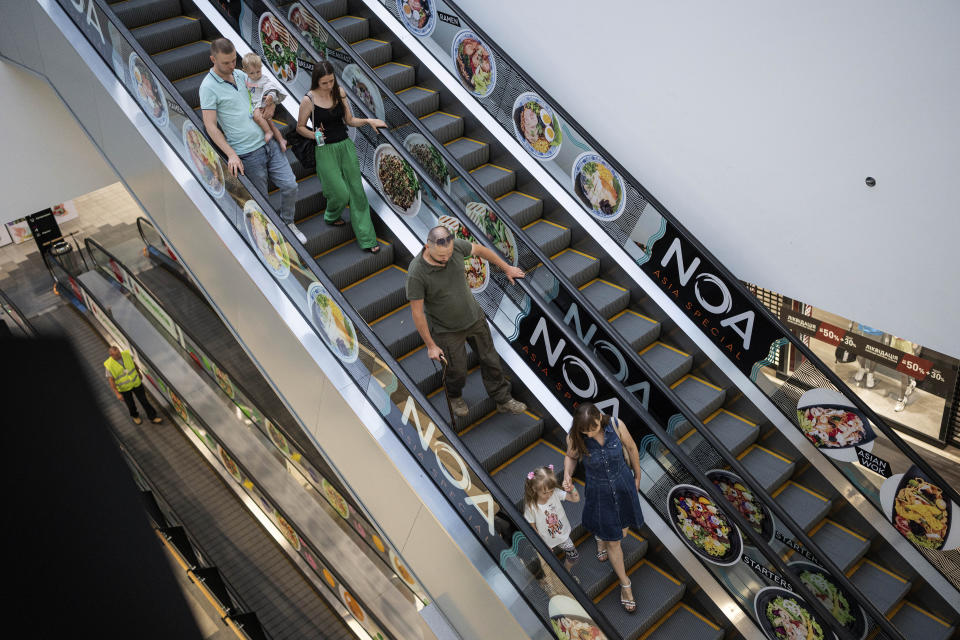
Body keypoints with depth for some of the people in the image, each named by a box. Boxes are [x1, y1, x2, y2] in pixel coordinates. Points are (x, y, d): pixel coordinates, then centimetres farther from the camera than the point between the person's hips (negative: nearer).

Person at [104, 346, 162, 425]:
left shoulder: (126, 354, -16)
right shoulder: (109, 365, -24)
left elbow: (133, 363, 4)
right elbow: (111, 380, -21)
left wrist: (139, 373, 20)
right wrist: (117, 394, -27)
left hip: (135, 382, 2)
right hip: (124, 387, -2)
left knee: (144, 400, 6)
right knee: (130, 403, 19)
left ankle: (152, 417, 20)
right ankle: (135, 415, 48)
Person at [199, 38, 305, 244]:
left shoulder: (240, 75, 10)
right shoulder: (208, 87, -10)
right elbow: (210, 126, -12)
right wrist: (231, 155, -19)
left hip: (269, 143, 6)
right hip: (247, 154, -6)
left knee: (289, 185, 4)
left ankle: (288, 224, 25)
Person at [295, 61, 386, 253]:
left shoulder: (339, 92, 1)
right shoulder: (309, 100, -11)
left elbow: (350, 120, 7)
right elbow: (300, 127, 0)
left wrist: (367, 121, -9)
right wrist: (314, 135, -18)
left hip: (346, 146, 4)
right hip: (325, 150, -4)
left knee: (356, 190, 3)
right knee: (341, 194, -3)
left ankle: (367, 238, 9)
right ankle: (331, 217, 35)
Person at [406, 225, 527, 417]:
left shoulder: (455, 246, -19)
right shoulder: (416, 274, -32)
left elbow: (480, 250, 3)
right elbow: (417, 312, -21)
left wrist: (507, 268, 15)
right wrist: (431, 345, -13)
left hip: (474, 316, 4)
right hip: (447, 330, -4)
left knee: (490, 360, 17)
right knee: (457, 371, 12)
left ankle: (503, 400, 38)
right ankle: (454, 397, 47)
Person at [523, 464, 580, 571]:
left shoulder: (556, 493, -22)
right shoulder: (530, 506, -29)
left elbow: (576, 499, -18)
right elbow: (532, 529, -17)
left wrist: (571, 488, -39)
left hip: (563, 535, 3)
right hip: (547, 542, -3)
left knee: (574, 556, 16)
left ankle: (566, 572, 47)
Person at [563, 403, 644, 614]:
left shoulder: (616, 425, -24)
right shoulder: (574, 438, -25)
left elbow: (631, 448, -6)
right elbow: (571, 456, -2)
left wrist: (637, 476, 7)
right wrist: (567, 475, -22)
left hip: (623, 486, 2)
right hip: (598, 491, -2)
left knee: (622, 531, 22)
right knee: (613, 542, 9)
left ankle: (600, 537, 59)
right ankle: (625, 584, 32)